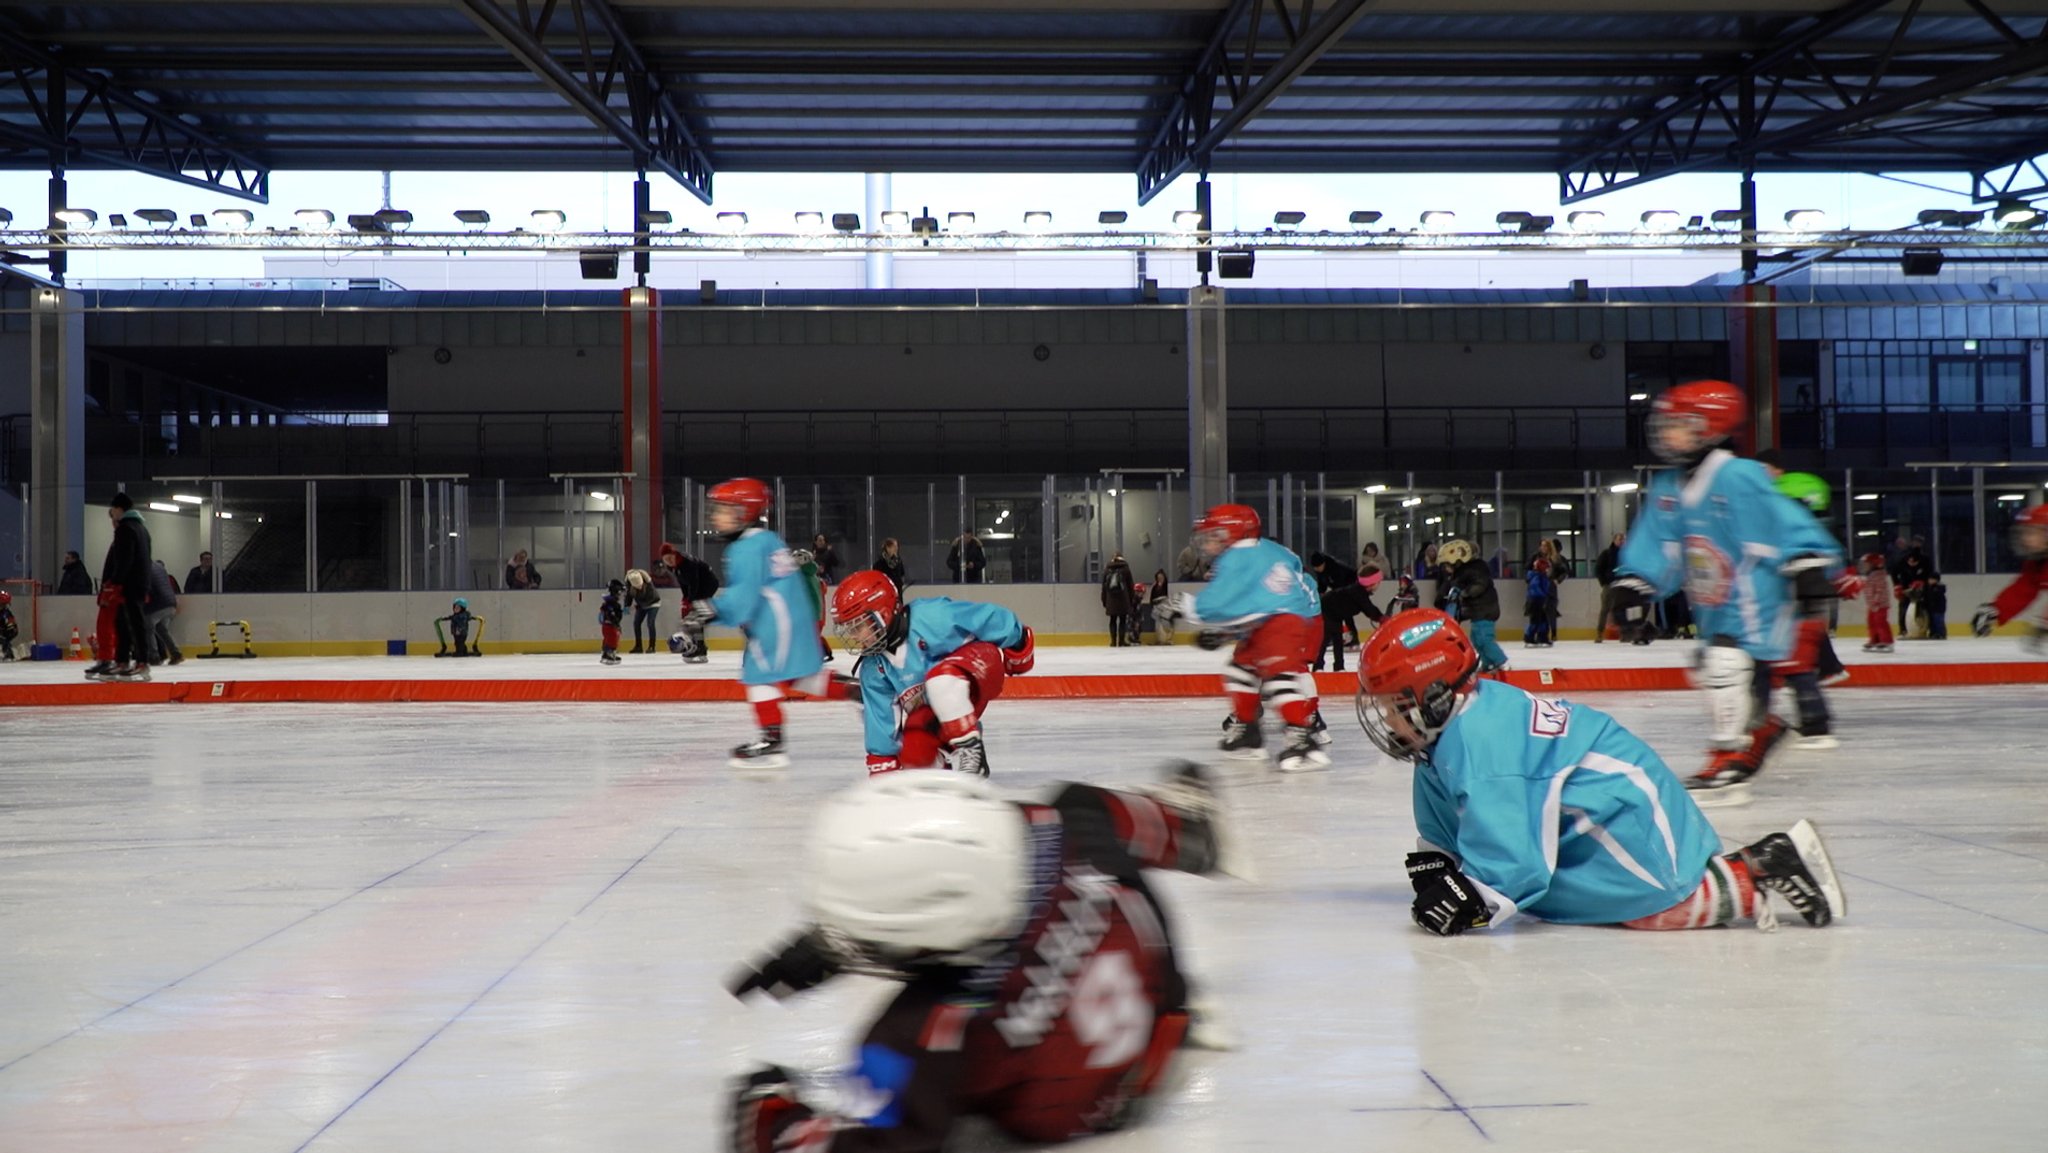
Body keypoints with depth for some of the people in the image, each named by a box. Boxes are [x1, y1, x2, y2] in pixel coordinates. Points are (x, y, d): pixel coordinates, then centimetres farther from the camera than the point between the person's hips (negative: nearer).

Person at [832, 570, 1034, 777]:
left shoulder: (930, 618, -27)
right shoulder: (871, 671, -7)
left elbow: (987, 618, -19)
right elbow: (880, 720, -2)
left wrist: (1018, 643, -8)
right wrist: (882, 772, -3)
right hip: (931, 706, 6)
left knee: (941, 679, -37)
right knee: (913, 755, -13)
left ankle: (970, 750, -26)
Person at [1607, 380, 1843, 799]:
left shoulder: (1740, 477, -19)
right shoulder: (1667, 490, 6)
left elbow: (1787, 523, -21)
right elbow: (1653, 546, 13)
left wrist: (1810, 567, -25)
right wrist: (1633, 586, 10)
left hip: (1754, 601, -9)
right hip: (1712, 610, 9)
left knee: (1728, 663, -20)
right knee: (1709, 670, 16)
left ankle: (1728, 757, -14)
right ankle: (1760, 726, 38)